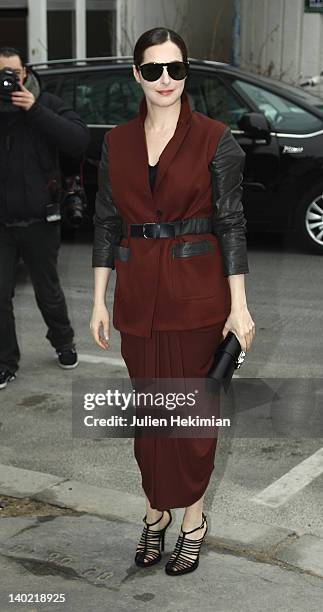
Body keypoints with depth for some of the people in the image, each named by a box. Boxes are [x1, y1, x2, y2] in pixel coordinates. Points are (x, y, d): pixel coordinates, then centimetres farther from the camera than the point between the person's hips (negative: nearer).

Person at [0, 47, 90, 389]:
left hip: (39, 222, -1)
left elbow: (79, 141, -16)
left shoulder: (46, 104, -3)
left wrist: (35, 110, -22)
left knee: (48, 291, 15)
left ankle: (63, 342, 39)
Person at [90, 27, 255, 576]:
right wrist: (99, 301, 6)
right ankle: (155, 512, 29)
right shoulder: (117, 142, 6)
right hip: (138, 294, 3)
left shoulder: (213, 139, -5)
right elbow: (106, 222, 8)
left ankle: (192, 520, 22)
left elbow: (231, 222, -5)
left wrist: (239, 306, -8)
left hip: (197, 293, -3)